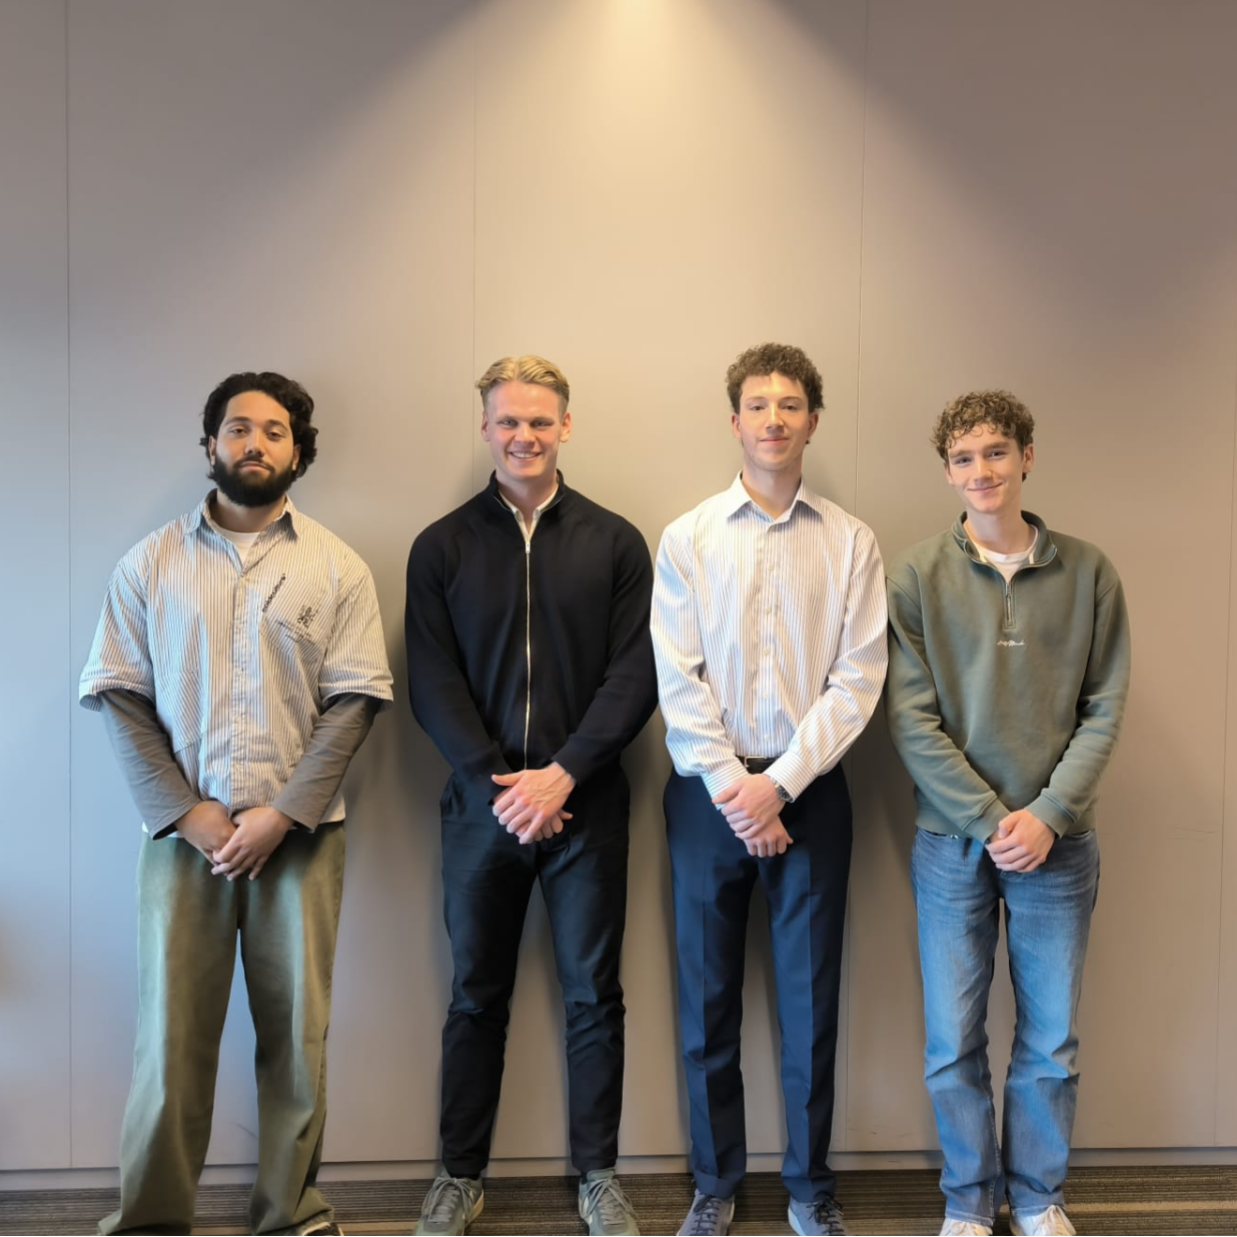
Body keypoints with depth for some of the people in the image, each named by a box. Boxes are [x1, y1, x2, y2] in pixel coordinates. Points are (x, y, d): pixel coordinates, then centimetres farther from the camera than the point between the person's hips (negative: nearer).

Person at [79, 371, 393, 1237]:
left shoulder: (338, 568, 5)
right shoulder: (150, 564, 6)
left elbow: (354, 703, -2)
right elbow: (119, 697, 2)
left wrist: (280, 815, -11)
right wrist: (188, 814, -8)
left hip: (300, 833, 0)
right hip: (182, 832, 0)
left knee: (295, 1031, 5)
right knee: (171, 1032, 3)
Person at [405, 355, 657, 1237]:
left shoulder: (615, 542, 2)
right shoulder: (442, 547, 4)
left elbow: (636, 675, -4)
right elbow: (432, 683, -2)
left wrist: (563, 773, -14)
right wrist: (498, 781, -12)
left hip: (586, 801, 0)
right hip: (482, 803, 1)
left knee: (594, 993, 9)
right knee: (477, 995, 12)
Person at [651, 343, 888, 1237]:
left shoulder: (851, 542, 1)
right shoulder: (688, 538, 2)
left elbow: (858, 680, -4)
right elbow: (678, 680, -3)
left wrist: (778, 784, -11)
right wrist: (732, 786, -10)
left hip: (809, 789, 0)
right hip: (709, 792, 1)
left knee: (810, 998, 8)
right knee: (708, 1000, 9)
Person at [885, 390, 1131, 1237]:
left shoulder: (1088, 572, 1)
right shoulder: (918, 577, -3)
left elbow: (1105, 709, 0)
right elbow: (912, 720, -7)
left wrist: (1048, 814, -11)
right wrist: (989, 821, -12)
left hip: (1059, 843, 1)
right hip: (951, 843, -1)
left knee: (1052, 1040, 11)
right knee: (954, 1044, 7)